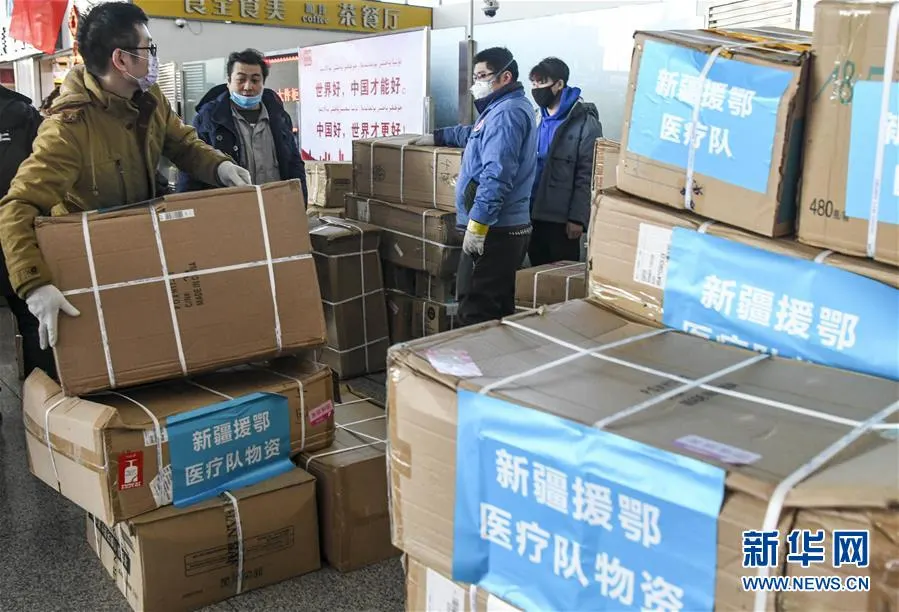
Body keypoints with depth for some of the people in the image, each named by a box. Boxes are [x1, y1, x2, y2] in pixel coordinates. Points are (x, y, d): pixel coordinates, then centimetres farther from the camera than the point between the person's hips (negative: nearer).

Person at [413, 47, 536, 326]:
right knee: (498, 307, 15)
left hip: (494, 228, -11)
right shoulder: (505, 108, 22)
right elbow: (474, 133, 43)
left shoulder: (506, 113, -14)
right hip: (507, 225, 11)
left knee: (476, 309, -10)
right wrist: (437, 137, 44)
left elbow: (496, 175, -24)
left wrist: (476, 224, -26)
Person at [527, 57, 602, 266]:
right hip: (533, 213, 6)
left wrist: (578, 218, -17)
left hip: (562, 218, -6)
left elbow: (588, 176, -12)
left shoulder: (584, 122, -8)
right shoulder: (537, 118, 13)